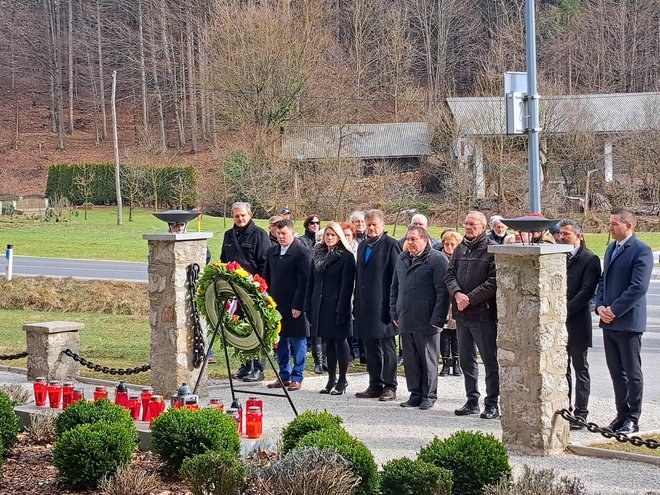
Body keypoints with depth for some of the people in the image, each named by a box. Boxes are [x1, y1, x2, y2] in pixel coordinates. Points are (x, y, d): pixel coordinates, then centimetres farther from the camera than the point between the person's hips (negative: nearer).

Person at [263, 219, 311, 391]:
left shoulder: (302, 253, -7)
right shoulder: (271, 252, 13)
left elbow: (304, 281, -11)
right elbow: (267, 279, 18)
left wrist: (298, 305, -16)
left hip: (295, 306, -6)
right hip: (276, 305, 6)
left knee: (297, 342, 1)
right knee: (281, 342, 11)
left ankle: (297, 378, 7)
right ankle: (284, 376, 20)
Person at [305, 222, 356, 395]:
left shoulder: (346, 257, -7)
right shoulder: (317, 255, 12)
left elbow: (347, 285, -11)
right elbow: (311, 282, 13)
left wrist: (341, 310, -17)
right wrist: (308, 307, 7)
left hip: (337, 306, -6)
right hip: (320, 306, 6)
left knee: (340, 341, 0)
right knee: (328, 342, 11)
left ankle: (342, 381, 8)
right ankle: (331, 380, 17)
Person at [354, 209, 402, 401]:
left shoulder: (391, 245, -6)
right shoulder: (362, 245, 16)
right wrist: (357, 304, 13)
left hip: (383, 305, -7)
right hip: (366, 306, 7)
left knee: (387, 347, -1)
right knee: (370, 347, 11)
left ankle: (390, 387, 4)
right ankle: (375, 385, 18)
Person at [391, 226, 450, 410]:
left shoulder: (437, 260, -7)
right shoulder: (402, 259, 15)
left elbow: (442, 292, -11)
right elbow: (394, 288, 21)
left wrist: (437, 319, -15)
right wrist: (394, 313, 13)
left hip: (426, 322, -6)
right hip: (405, 320, 6)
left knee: (428, 360, 2)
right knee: (410, 360, 10)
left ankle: (428, 396, 11)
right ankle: (415, 394, 19)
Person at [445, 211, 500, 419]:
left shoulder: (492, 250, -8)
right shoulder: (461, 249, 13)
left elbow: (494, 281, -15)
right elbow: (450, 274, 10)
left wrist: (470, 298, -16)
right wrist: (457, 293, -10)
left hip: (483, 313, -7)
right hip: (462, 314, 7)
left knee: (490, 360, -2)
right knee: (466, 359, 13)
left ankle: (492, 403, 3)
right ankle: (472, 400, 23)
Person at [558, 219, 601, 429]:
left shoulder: (589, 260, -5)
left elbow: (586, 291, -13)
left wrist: (565, 311, -17)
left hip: (577, 323, -5)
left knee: (580, 370, 2)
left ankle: (580, 414, 6)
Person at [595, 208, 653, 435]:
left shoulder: (641, 251, -11)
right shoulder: (611, 248, 15)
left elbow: (638, 288, -19)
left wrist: (614, 310, -16)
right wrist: (600, 307, 2)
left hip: (628, 322, -8)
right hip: (608, 322, 8)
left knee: (632, 373, 0)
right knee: (616, 372, 12)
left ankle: (633, 419, 6)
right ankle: (622, 414, 20)